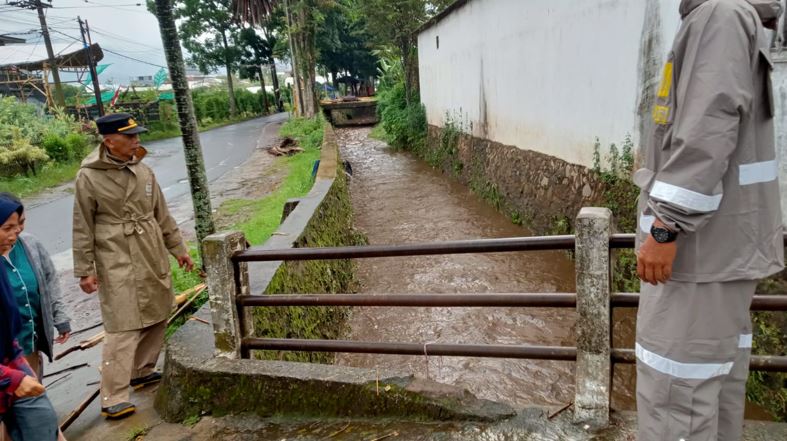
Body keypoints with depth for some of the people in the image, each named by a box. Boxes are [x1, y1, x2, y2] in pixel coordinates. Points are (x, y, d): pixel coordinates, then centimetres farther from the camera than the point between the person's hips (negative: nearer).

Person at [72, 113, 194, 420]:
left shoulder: (143, 171, 6)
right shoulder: (89, 177, -8)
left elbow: (162, 215, 13)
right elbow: (83, 228, -5)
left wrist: (178, 249, 14)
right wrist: (84, 270, -6)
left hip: (153, 258, 6)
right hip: (117, 264, -6)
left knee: (157, 317, 13)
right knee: (123, 328, -7)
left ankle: (142, 371, 32)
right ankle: (113, 399, 1)